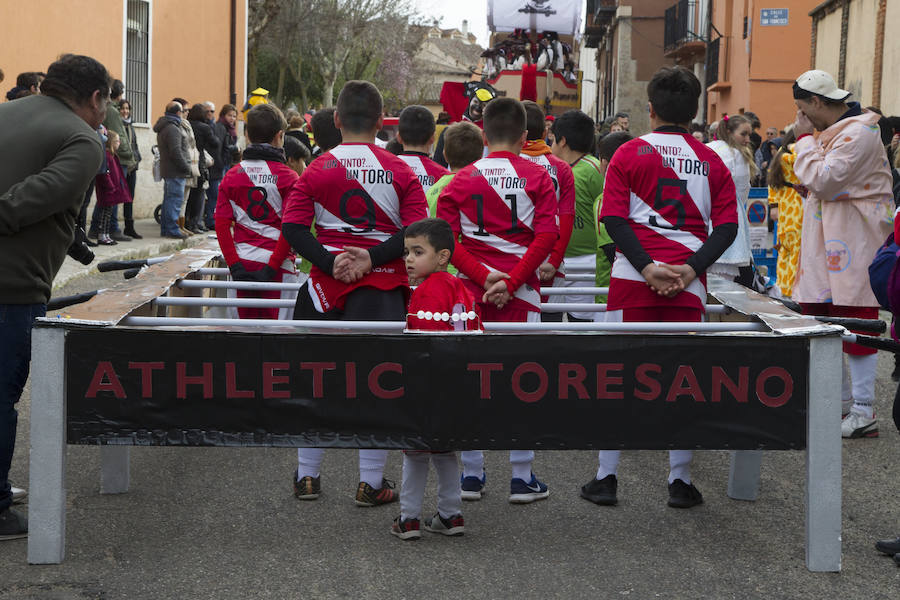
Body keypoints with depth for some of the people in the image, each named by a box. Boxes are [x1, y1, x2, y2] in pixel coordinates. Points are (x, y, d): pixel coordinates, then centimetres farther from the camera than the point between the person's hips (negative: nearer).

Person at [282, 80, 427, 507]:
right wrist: (372, 257, -13)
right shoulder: (400, 171, -1)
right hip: (385, 285, -1)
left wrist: (330, 262, -13)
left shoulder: (317, 170, 0)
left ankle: (307, 476, 18)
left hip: (328, 281, 1)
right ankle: (371, 483, 6)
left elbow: (292, 227, -9)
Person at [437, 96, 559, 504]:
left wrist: (482, 275, -8)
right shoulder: (537, 177, -1)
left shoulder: (463, 179, 4)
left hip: (471, 288, 2)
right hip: (520, 291, -2)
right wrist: (512, 281, -11)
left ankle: (471, 474, 13)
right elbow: (547, 235, -10)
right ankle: (522, 478, 5)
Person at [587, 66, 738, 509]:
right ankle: (680, 481, 9)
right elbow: (727, 227, -2)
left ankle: (606, 478, 9)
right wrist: (689, 269, -9)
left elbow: (614, 218, -8)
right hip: (688, 286, 1)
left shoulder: (630, 153, 1)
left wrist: (647, 267, -12)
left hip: (633, 278, -1)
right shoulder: (711, 162, 6)